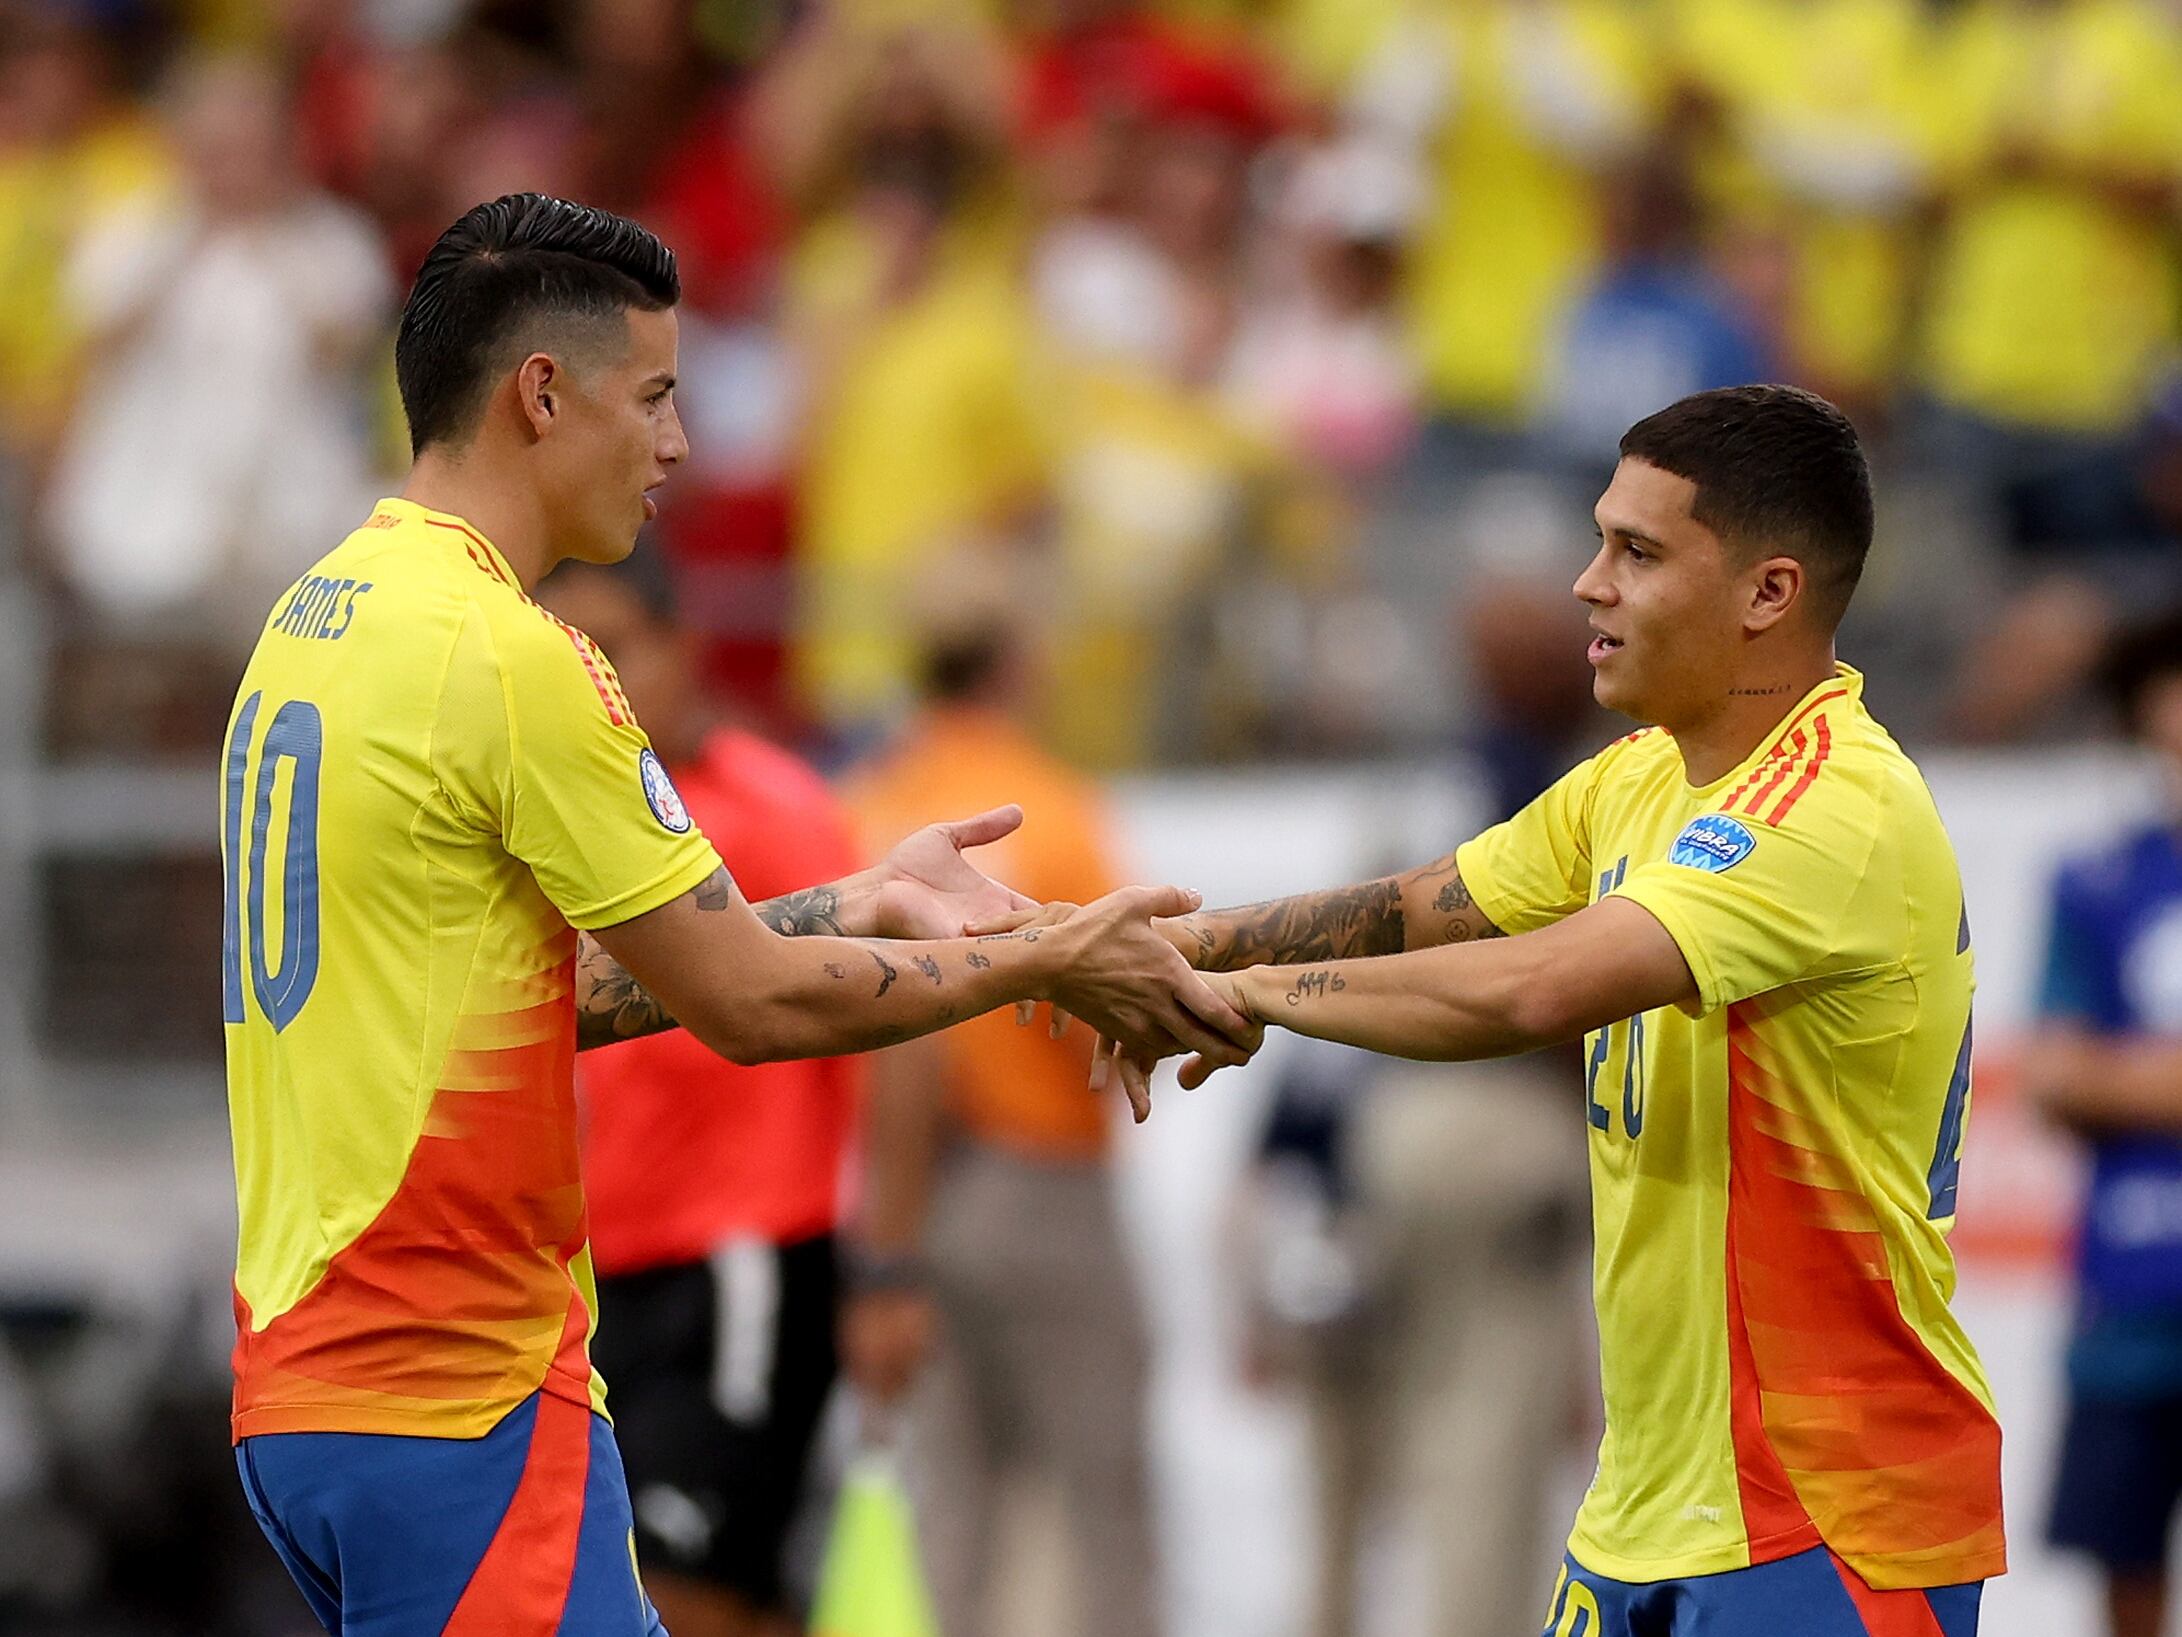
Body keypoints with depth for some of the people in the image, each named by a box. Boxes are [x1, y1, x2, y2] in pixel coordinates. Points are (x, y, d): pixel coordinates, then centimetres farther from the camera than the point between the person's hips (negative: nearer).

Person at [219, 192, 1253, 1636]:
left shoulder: (315, 623, 14)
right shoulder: (510, 656, -15)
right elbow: (751, 1003, -9)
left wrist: (851, 909, 20)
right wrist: (1043, 965, 3)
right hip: (458, 1399, -9)